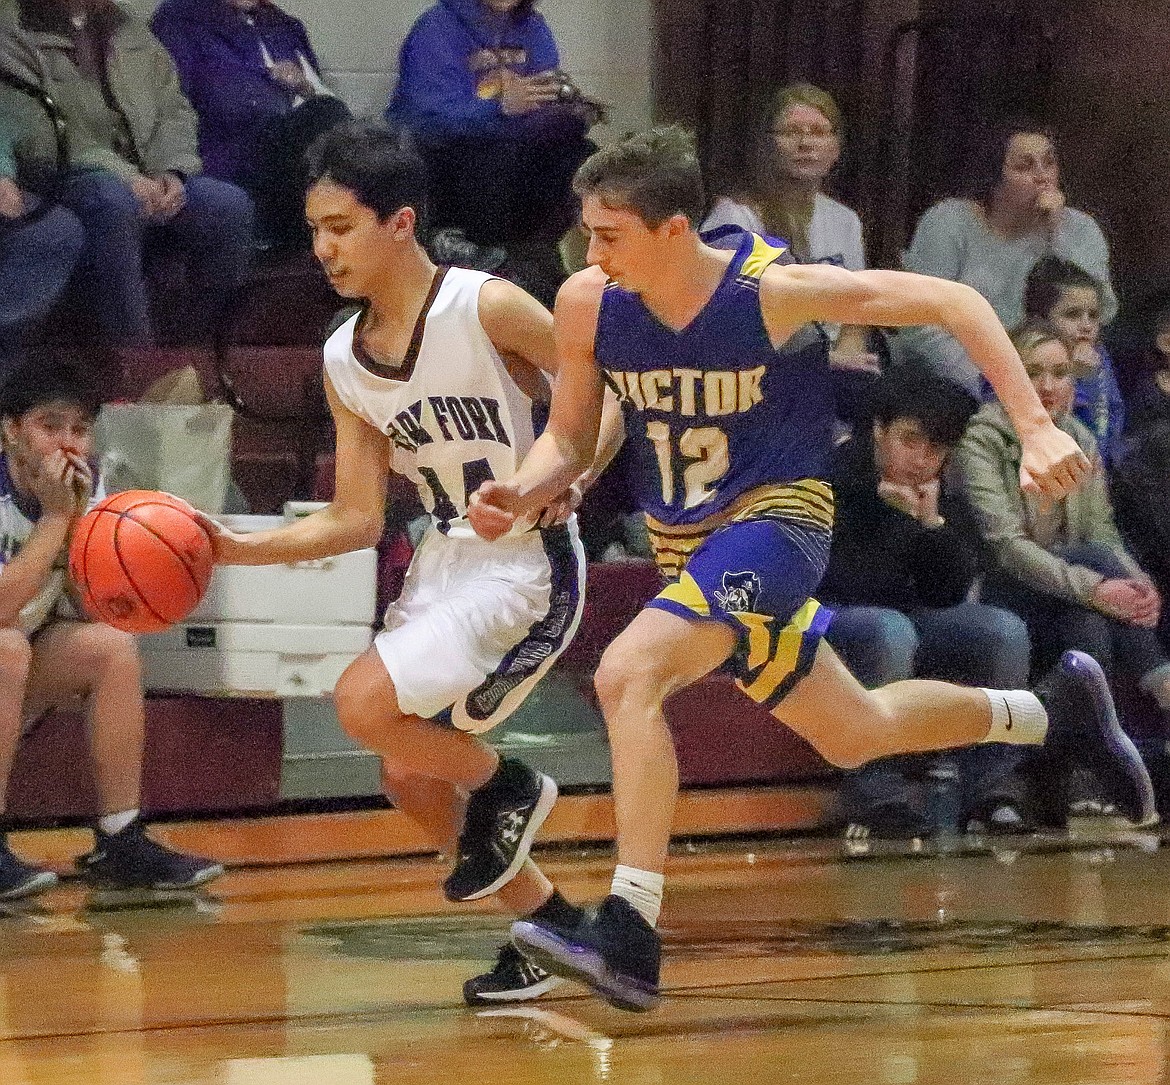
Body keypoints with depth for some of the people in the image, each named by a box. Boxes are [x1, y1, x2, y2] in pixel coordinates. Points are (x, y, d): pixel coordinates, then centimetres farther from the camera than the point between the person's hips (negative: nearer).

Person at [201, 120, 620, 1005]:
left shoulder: (488, 309, -16)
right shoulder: (343, 362, 4)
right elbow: (356, 519, 6)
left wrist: (565, 481, -25)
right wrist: (238, 549, -5)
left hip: (526, 566, -8)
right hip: (444, 562, 8)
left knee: (366, 703, -24)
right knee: (413, 781, 10)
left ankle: (507, 789, 4)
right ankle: (550, 925, 28)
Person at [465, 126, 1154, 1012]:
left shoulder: (777, 291, -22)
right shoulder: (588, 306, -10)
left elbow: (954, 304, -15)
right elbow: (569, 440, 5)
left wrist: (1035, 428, -22)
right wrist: (521, 495, -18)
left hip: (775, 519, -7)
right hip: (686, 542, 7)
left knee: (629, 674, -29)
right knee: (854, 735, 20)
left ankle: (630, 934, -29)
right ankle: (1054, 714, 44)